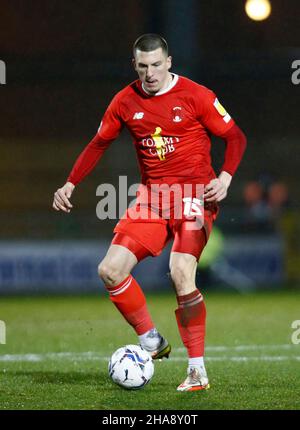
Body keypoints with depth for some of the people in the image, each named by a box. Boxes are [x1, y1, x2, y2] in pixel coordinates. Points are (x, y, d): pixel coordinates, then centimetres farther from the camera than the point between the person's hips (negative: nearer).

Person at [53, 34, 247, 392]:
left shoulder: (196, 96, -7)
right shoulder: (125, 102, 5)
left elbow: (235, 137, -1)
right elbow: (98, 144, 18)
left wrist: (225, 177, -17)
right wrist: (70, 185, 11)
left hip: (195, 195, -5)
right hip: (151, 197, 5)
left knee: (181, 274, -23)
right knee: (110, 270, -9)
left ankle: (198, 370, -11)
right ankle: (151, 341, 11)